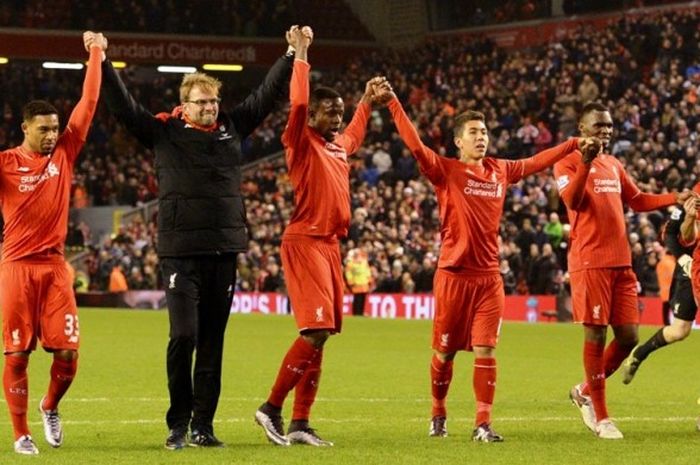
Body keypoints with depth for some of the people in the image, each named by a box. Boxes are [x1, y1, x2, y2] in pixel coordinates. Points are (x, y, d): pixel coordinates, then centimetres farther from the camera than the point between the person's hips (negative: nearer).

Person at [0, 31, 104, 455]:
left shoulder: (64, 153, 6)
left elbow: (89, 104, 7)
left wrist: (96, 54, 8)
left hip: (55, 265, 3)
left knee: (68, 352, -3)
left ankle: (51, 407, 25)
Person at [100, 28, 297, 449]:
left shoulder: (233, 128, 12)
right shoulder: (164, 131, 3)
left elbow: (269, 94, 19)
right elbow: (122, 105, -2)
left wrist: (293, 55, 19)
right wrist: (102, 64, -10)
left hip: (225, 250, 4)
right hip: (181, 251, -4)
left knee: (213, 341, 7)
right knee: (183, 335, -10)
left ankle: (203, 425, 13)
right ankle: (179, 423, 4)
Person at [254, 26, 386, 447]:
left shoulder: (338, 145, 18)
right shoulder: (302, 143, -4)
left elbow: (355, 135, 42)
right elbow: (298, 103, -19)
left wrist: (367, 100, 47)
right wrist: (301, 54, -17)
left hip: (330, 245, 9)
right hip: (305, 241, -9)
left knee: (320, 334, 6)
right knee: (316, 329, -17)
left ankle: (300, 423, 8)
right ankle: (272, 408, -8)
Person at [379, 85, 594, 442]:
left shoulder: (500, 171, 11)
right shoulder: (446, 171, -3)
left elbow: (538, 161, 24)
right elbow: (415, 145, -16)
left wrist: (575, 145, 28)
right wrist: (392, 102, -23)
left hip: (489, 275, 3)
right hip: (454, 273, -3)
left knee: (485, 350, -5)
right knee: (445, 351, 5)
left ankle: (483, 423, -3)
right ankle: (438, 414, 25)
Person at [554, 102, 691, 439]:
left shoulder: (614, 165, 20)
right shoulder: (568, 162, -3)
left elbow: (636, 200, 28)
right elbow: (571, 200, -18)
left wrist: (676, 199, 17)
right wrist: (585, 163, -28)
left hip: (621, 262, 7)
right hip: (590, 262, -7)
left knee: (627, 337, 3)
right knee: (596, 335, -5)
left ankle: (586, 392, 23)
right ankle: (600, 415, 3)